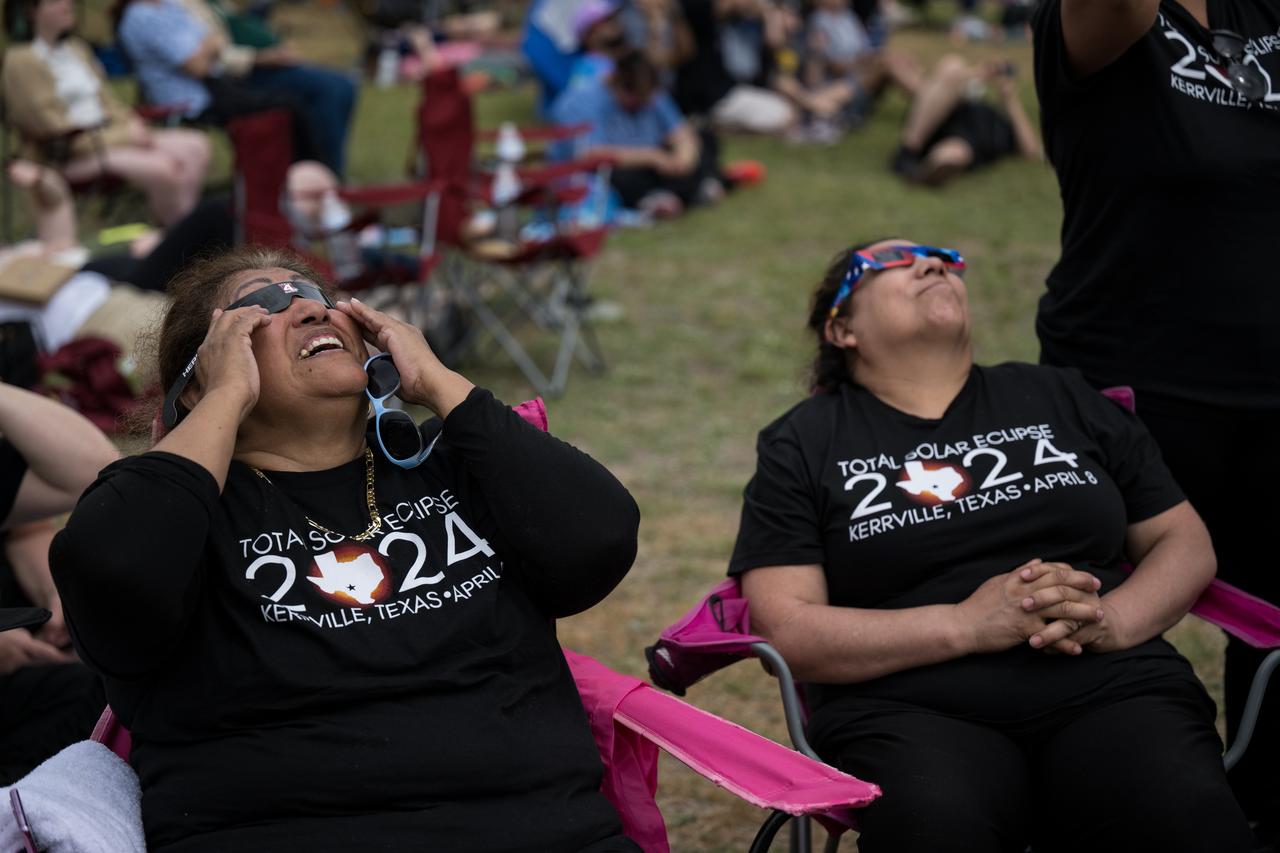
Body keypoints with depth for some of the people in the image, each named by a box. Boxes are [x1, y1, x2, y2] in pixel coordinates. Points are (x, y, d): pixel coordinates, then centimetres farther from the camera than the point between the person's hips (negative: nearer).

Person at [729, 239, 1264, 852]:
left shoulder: (1061, 400, 22)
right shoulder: (802, 445, 13)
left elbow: (1187, 543, 21)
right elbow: (784, 629, 0)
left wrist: (1114, 619, -2)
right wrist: (966, 626, -11)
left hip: (1112, 691, 2)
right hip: (915, 712, -2)